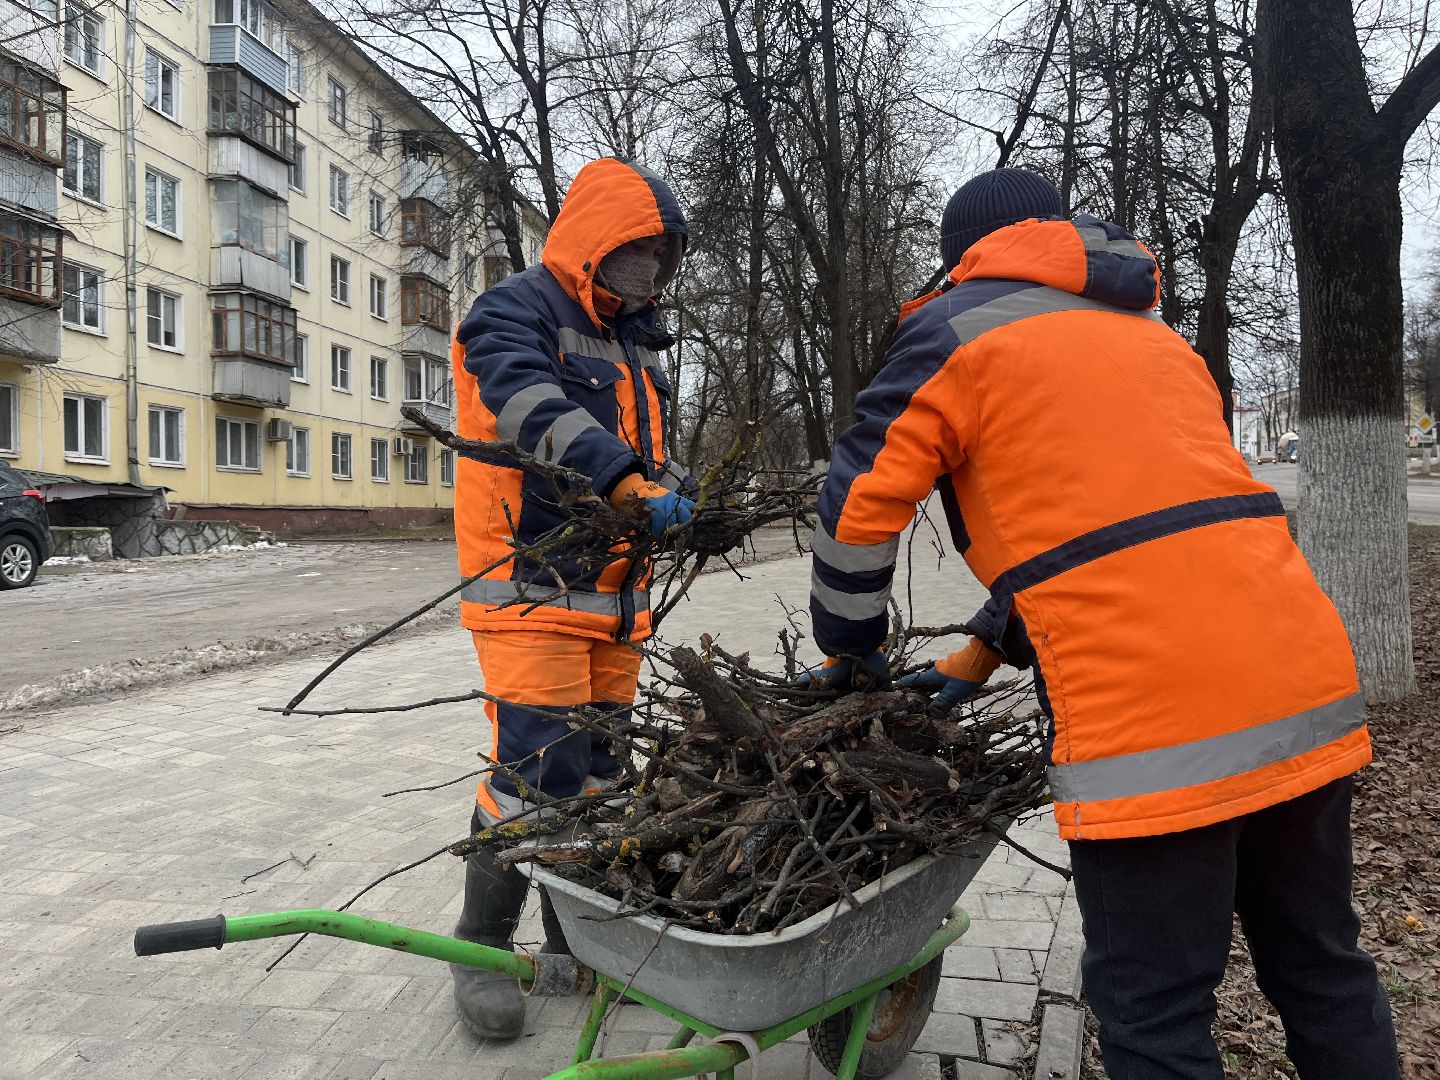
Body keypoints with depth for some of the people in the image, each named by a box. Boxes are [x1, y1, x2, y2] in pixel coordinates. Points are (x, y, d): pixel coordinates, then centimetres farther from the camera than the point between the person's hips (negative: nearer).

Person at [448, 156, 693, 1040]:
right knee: (538, 767, -11)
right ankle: (482, 946, 9)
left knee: (599, 768, 12)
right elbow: (542, 414, -24)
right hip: (534, 582, -8)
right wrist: (632, 483, -37)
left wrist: (676, 495, 4)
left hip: (614, 593, 8)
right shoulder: (516, 313, -6)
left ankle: (579, 939, 27)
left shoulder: (637, 338, 20)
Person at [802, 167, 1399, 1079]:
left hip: (1156, 727, -8)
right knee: (1324, 969, 21)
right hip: (1311, 692, 8)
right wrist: (978, 662, 25)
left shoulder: (960, 328, 5)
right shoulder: (1156, 336, 27)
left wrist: (851, 652, 18)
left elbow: (858, 506, 1)